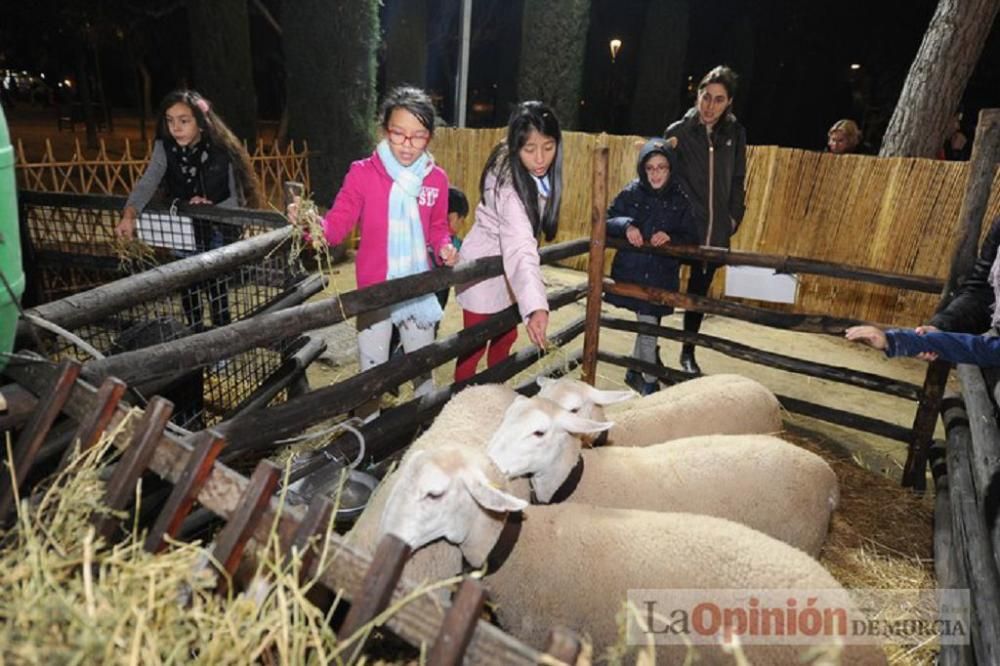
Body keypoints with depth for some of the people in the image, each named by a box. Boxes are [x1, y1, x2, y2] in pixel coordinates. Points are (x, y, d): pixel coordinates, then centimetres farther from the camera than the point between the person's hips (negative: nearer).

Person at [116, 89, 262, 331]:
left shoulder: (223, 152, -19)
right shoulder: (164, 147, -12)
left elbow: (238, 198, -15)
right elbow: (147, 182, -25)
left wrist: (211, 209, -34)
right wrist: (129, 214, -42)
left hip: (218, 228, -3)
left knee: (216, 283, -2)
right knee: (187, 284, 9)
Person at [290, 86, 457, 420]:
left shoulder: (436, 179, -3)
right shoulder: (363, 173, -12)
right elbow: (337, 226, -15)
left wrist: (445, 246, -10)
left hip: (420, 289, 3)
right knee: (372, 372, 11)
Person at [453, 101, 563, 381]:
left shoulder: (544, 171, -11)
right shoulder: (506, 182, -35)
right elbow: (520, 245, -49)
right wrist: (536, 305, -60)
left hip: (508, 269, 7)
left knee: (506, 336, 19)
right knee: (476, 344, 3)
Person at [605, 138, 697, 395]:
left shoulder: (681, 200, -1)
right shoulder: (631, 193, -2)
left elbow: (692, 239, 2)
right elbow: (606, 221, 0)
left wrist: (670, 238, -18)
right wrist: (625, 225, -20)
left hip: (662, 277, 1)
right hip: (631, 272, -1)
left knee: (648, 326, 10)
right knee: (648, 326, 5)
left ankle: (635, 372, 33)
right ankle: (649, 382, 22)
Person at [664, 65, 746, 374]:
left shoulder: (735, 134, 5)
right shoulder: (679, 131, -5)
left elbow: (737, 180, 11)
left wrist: (734, 215, 4)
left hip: (716, 230, 4)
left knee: (699, 291, 15)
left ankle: (688, 352, 30)